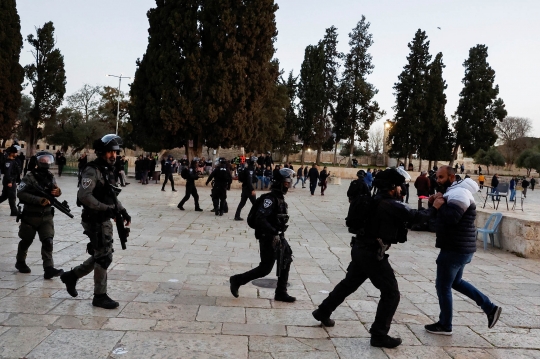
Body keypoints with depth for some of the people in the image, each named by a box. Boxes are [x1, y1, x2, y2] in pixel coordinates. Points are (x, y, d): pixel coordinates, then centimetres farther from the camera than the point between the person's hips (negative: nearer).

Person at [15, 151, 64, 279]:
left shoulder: (51, 177, 4)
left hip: (46, 215, 4)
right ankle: (20, 262, 38)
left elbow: (55, 190, 17)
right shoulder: (30, 177, -12)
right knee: (27, 241, 14)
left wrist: (58, 192, -8)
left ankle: (48, 269, -11)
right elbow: (20, 193, -20)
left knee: (48, 241, -8)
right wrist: (39, 200, -27)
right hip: (31, 215, -3)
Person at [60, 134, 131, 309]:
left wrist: (122, 211, 8)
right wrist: (107, 209, -28)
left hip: (105, 221, 9)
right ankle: (100, 296, 10)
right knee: (104, 257, -3)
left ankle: (71, 276, 34)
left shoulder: (108, 171, 13)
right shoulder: (92, 171, -16)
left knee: (100, 256, 17)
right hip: (95, 221, -9)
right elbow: (84, 196, -27)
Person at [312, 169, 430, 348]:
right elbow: (415, 215, -8)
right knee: (391, 293, 1)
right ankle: (379, 335, 6)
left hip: (360, 249, 9)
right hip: (372, 254, -9)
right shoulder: (392, 206, -16)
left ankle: (323, 312, 37)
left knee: (349, 284, 25)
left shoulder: (376, 201, 12)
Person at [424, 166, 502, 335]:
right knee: (455, 282, 24)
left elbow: (450, 219, -31)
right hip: (460, 248, 11)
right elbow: (443, 216, 14)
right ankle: (490, 308, 25)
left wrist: (439, 206, -17)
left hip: (455, 249, -11)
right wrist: (436, 203, -3)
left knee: (443, 286, 1)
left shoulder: (459, 193, -18)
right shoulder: (454, 192, 16)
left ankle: (445, 325, 15)